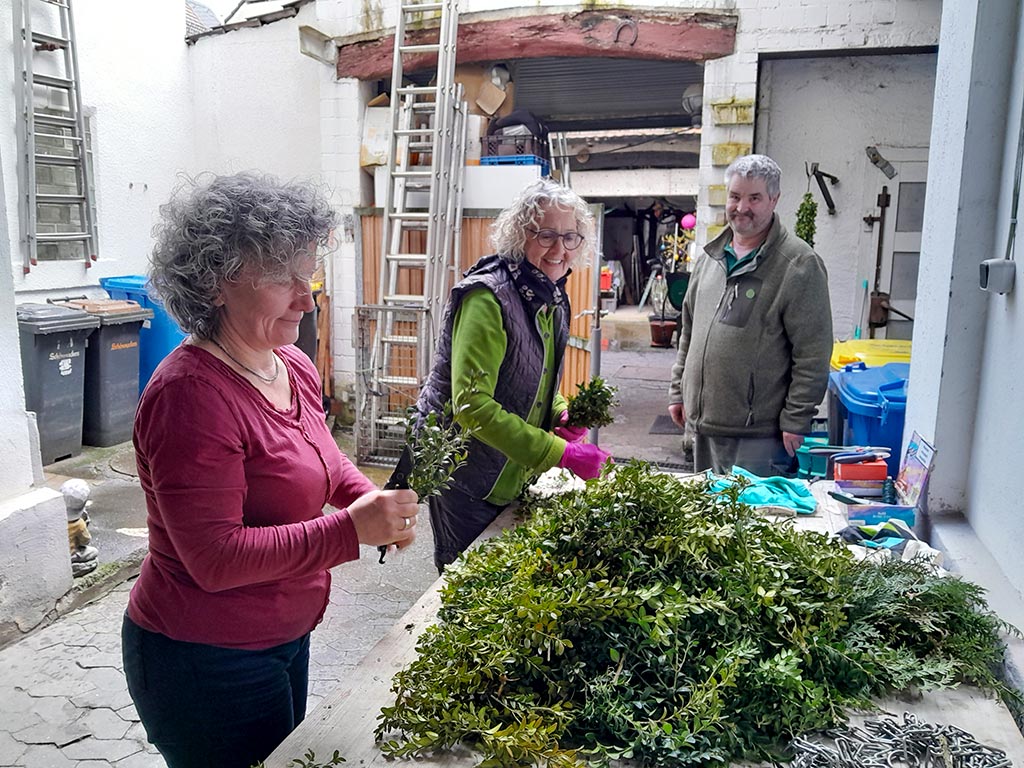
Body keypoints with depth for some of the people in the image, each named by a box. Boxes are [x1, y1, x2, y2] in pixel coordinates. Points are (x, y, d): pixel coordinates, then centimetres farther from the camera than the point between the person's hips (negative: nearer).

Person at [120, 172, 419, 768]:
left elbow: (321, 456, 15)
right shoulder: (190, 394, -28)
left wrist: (371, 498, -6)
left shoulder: (295, 366, -1)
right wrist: (351, 530, -33)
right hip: (204, 663, -8)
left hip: (284, 637, 8)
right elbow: (215, 558, -28)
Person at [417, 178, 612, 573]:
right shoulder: (487, 297, -24)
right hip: (465, 472, -8)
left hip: (512, 475, 8)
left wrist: (563, 415, -5)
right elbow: (471, 404, -31)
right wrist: (560, 453, -34)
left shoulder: (553, 299, 4)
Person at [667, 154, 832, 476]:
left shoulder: (799, 265, -10)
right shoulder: (712, 256, 12)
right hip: (702, 423, 7)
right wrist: (678, 391, 15)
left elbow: (813, 355, -13)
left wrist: (796, 421, -15)